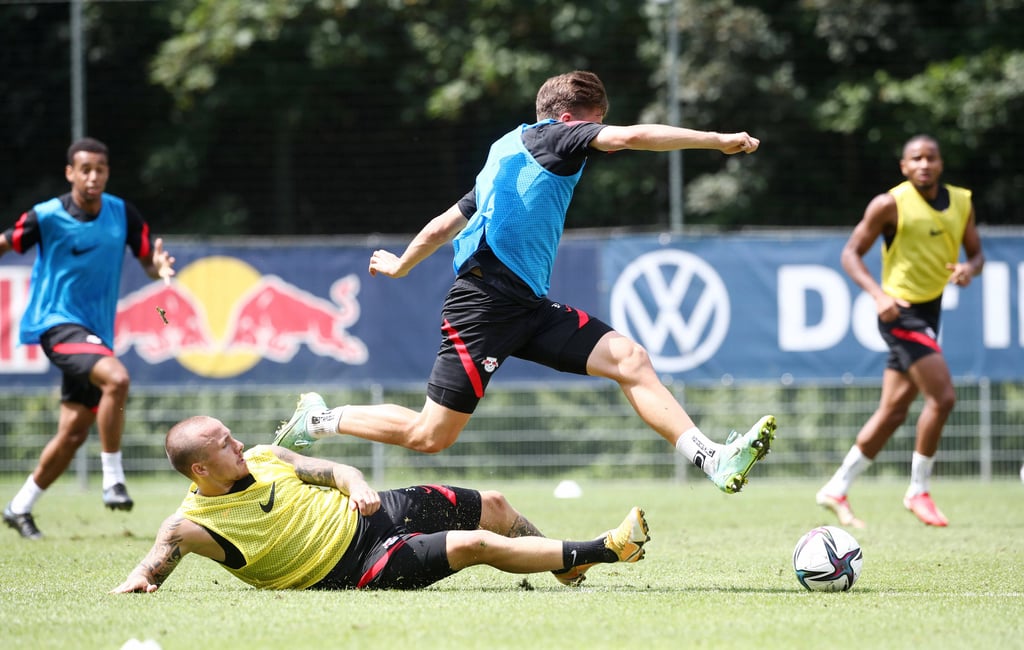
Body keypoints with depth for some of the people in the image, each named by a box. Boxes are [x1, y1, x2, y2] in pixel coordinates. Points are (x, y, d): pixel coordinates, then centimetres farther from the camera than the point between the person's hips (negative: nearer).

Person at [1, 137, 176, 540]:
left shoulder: (122, 213, 4)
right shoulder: (47, 217, -9)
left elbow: (149, 262, 8)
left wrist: (161, 267, -14)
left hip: (96, 332, 6)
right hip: (58, 322, -6)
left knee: (73, 433, 6)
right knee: (117, 378, -32)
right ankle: (113, 480, -22)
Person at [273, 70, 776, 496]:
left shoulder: (510, 155, 26)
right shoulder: (551, 135, 0)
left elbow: (443, 225, 33)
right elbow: (628, 137, -17)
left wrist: (400, 265, 49)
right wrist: (716, 140, -13)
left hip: (529, 306, 9)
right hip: (486, 299, -9)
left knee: (629, 359, -9)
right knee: (430, 434, -6)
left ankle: (712, 460, -20)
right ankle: (320, 420, 15)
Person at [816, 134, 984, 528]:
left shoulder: (961, 202, 4)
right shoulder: (890, 204, -13)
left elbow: (976, 252, 12)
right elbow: (851, 253, -9)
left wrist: (970, 269, -12)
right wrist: (879, 295, -24)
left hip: (929, 313, 7)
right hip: (901, 312, -7)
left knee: (893, 413, 9)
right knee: (942, 397, -16)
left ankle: (836, 491, 19)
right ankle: (918, 491, -2)